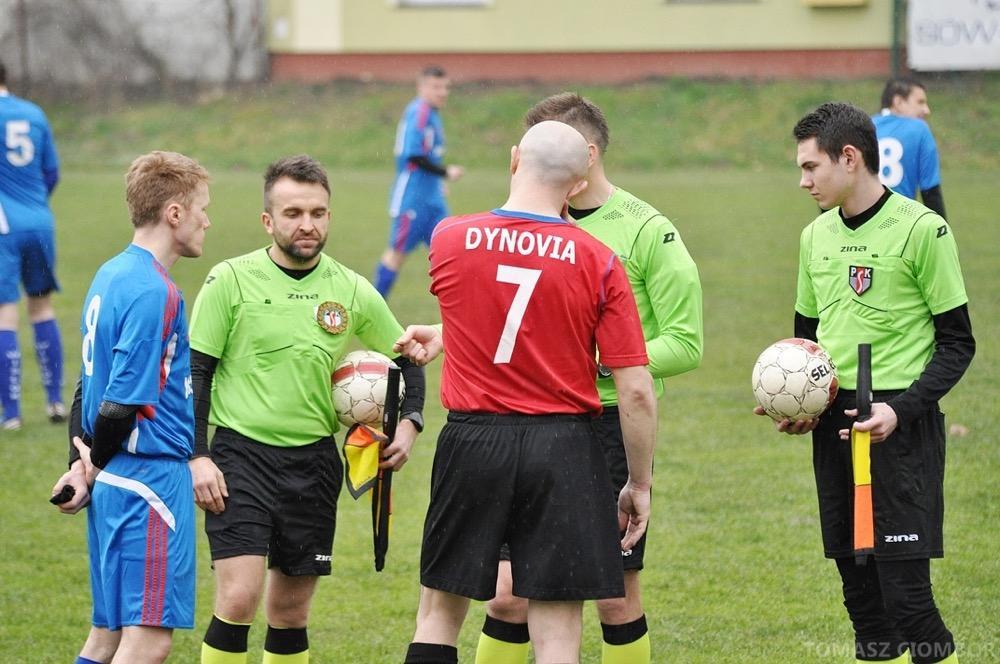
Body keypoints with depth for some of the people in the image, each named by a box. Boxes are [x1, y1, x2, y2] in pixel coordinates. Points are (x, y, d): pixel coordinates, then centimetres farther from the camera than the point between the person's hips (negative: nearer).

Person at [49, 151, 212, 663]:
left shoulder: (111, 276, 14)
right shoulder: (153, 293, -16)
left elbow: (89, 385, 15)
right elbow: (124, 401, -18)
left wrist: (82, 460, 6)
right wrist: (93, 466, -2)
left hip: (114, 484, 10)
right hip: (151, 476, -10)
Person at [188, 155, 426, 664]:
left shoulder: (352, 292, 5)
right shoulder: (231, 280, -4)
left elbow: (407, 361, 18)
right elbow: (194, 372, -2)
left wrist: (408, 424, 1)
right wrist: (197, 457, -10)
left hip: (314, 462, 4)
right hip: (241, 454, -3)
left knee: (290, 611, 9)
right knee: (239, 598, -17)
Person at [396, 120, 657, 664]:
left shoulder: (448, 240, -3)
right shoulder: (599, 263, -7)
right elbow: (636, 391, -7)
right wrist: (640, 485, 4)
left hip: (472, 443, 1)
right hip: (564, 449, -1)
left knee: (438, 615, 15)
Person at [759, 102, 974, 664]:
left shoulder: (921, 229, -8)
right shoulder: (816, 236, 12)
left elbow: (957, 343, -6)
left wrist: (901, 409, -18)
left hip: (901, 427, -6)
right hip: (833, 423, 6)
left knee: (906, 591, -12)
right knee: (861, 594, 8)